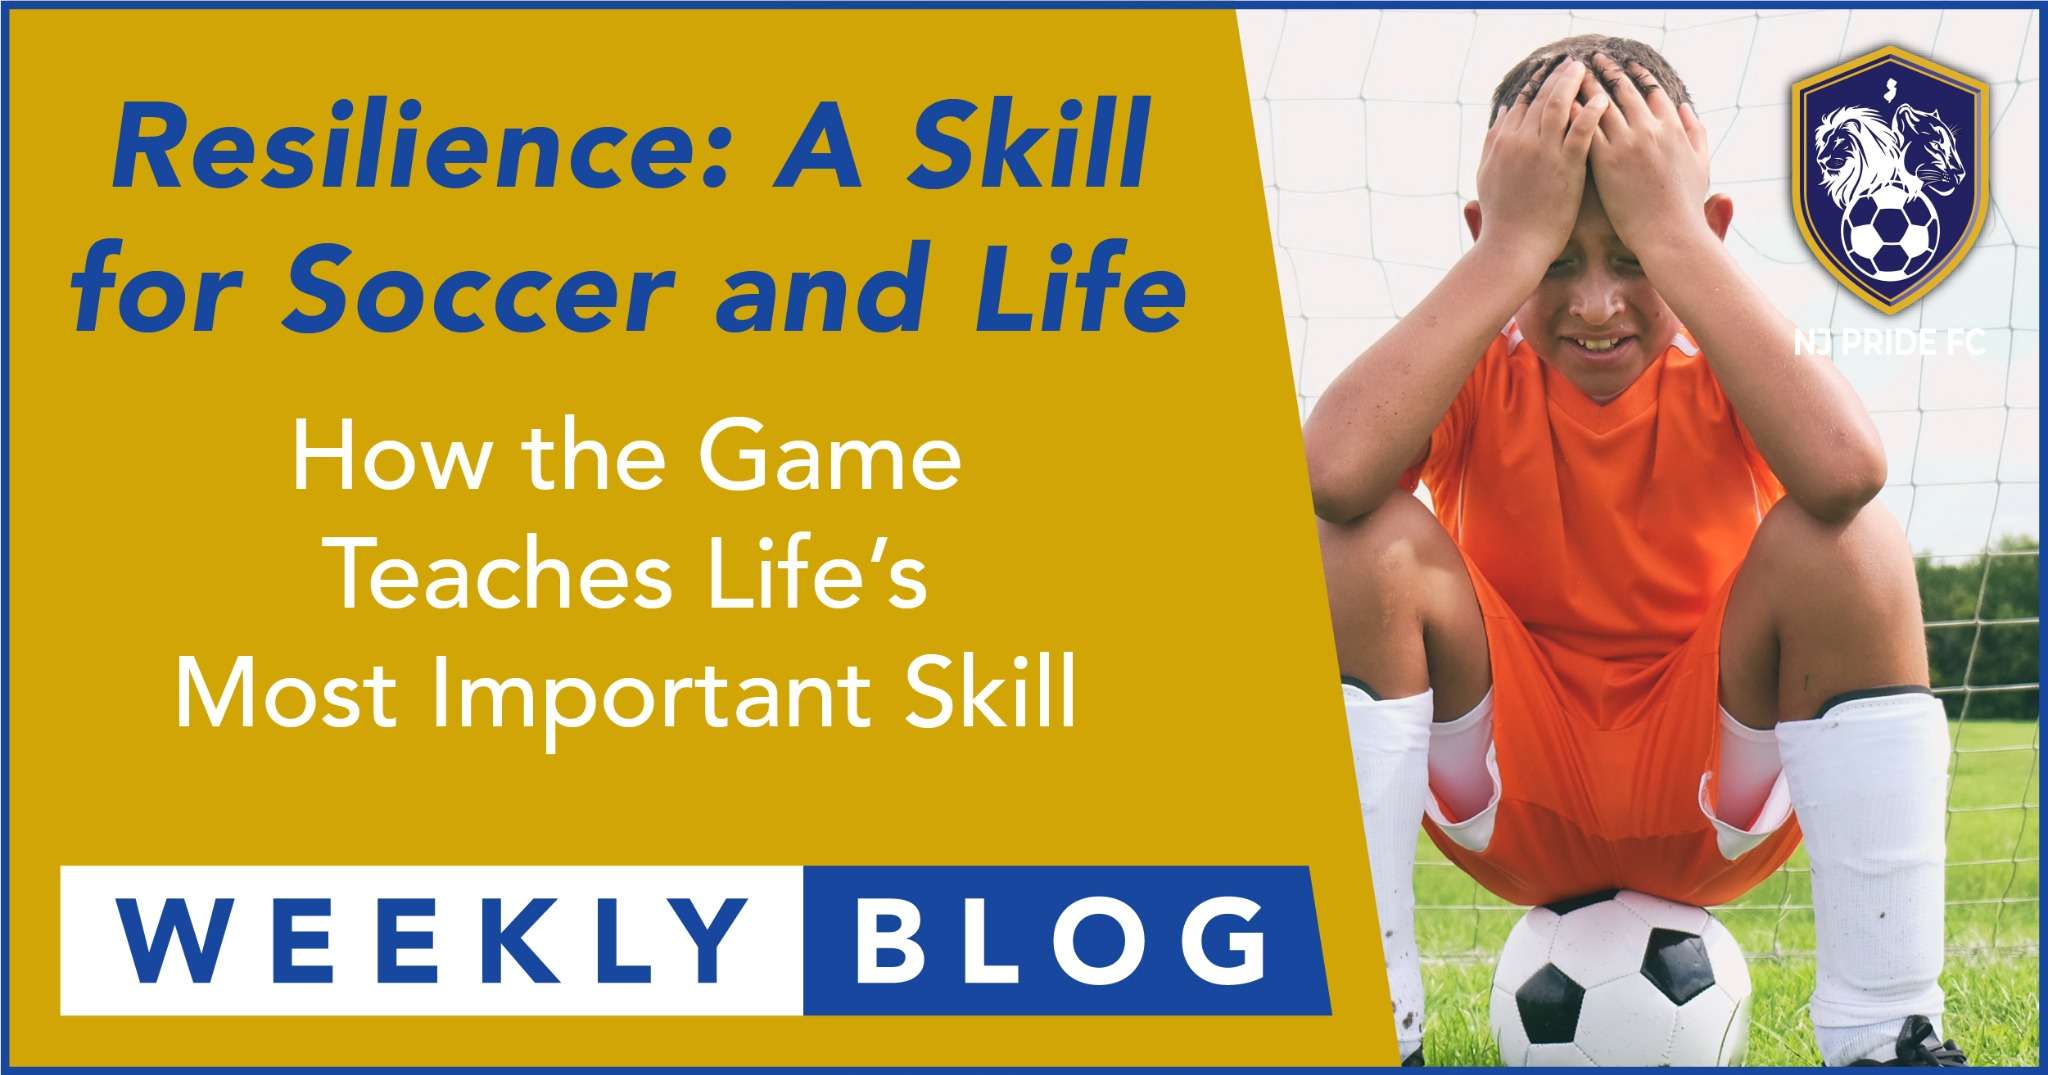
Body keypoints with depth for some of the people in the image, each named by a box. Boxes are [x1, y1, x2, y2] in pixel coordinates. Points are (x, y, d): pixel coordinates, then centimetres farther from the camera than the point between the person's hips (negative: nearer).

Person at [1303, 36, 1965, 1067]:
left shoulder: (1723, 363, -12)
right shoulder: (1474, 368, -11)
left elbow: (1843, 468, -39)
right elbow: (1335, 469, -38)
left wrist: (1673, 236, -34)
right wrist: (1515, 246, -33)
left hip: (1718, 801, 0)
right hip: (1515, 805, 0)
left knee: (1845, 540, -27)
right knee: (1364, 540, -25)